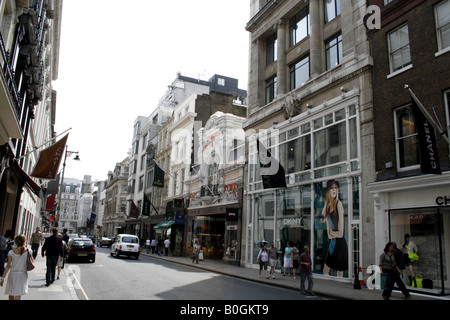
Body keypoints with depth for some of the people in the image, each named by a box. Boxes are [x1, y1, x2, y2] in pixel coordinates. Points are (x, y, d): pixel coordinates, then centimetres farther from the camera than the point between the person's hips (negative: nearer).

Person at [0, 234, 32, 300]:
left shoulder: (11, 252, -5)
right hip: (23, 274, -1)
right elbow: (31, 261, 7)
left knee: (11, 294, 19)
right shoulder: (28, 251, -5)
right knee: (18, 294, 0)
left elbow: (8, 266, -7)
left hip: (13, 274, 1)